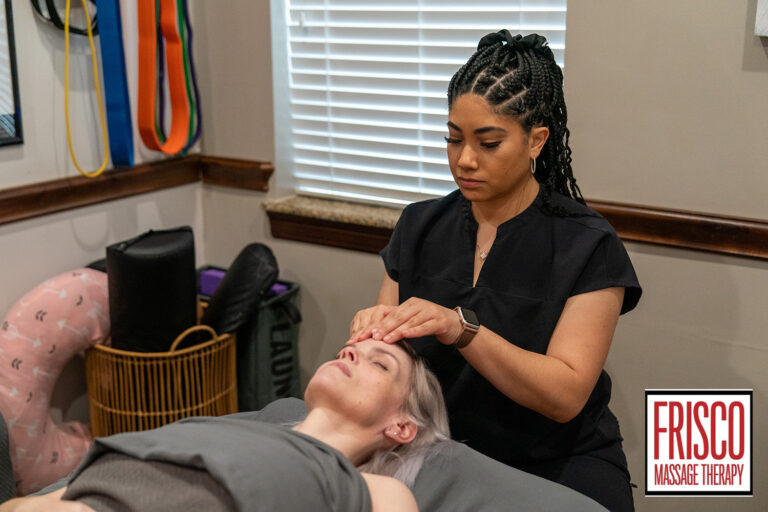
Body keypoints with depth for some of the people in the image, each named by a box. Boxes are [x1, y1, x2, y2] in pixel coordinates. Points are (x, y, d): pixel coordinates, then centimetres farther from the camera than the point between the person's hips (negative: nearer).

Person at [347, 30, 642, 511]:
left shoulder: (587, 246, -9)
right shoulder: (420, 227, 4)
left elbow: (565, 396, -16)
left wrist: (461, 328, -28)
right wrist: (376, 327, -16)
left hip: (558, 462, -2)